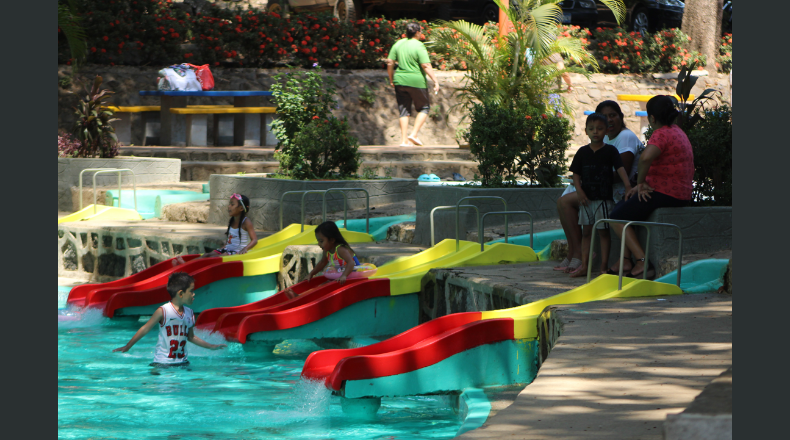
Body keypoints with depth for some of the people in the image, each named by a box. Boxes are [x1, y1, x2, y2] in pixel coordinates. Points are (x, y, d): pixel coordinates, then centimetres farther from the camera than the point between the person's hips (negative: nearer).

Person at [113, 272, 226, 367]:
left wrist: (211, 346, 28)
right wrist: (128, 346, 0)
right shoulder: (163, 311, -10)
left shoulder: (190, 313, 8)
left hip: (183, 362, 5)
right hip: (163, 362, -5)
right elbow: (145, 329, -2)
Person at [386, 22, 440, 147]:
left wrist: (391, 79, 17)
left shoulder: (398, 44, 6)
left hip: (400, 81, 5)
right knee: (424, 108, 12)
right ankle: (414, 134, -1)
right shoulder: (418, 46, -10)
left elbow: (389, 62, 6)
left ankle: (404, 140, 6)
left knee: (404, 110, 11)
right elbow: (426, 65, -16)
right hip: (416, 81, -5)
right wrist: (435, 81, -13)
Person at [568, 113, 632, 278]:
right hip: (586, 199, 3)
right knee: (586, 232, 7)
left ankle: (604, 266, 3)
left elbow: (620, 170, -9)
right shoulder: (583, 152, 7)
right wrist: (579, 191, -9)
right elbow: (576, 174, 6)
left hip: (604, 198, -3)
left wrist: (628, 187, -22)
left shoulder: (610, 151, -1)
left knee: (603, 231, -1)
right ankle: (584, 265, 10)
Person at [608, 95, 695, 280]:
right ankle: (624, 262, 18)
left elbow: (645, 158, -36)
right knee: (622, 207, 24)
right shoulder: (677, 132, 17)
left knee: (617, 218, 1)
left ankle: (642, 263, -12)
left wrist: (640, 183, -20)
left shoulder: (662, 134, -16)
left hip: (664, 193, -10)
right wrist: (641, 186, 8)